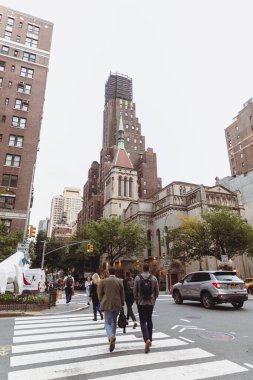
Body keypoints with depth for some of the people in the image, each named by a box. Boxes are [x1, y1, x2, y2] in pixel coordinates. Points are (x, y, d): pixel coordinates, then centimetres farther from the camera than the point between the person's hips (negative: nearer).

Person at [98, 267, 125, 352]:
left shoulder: (104, 281, -4)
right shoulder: (120, 281, -3)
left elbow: (100, 294, 2)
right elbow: (122, 294, 1)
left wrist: (101, 303, 17)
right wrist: (122, 304, 12)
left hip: (107, 304, -2)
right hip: (117, 304, 2)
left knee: (108, 323, 3)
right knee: (114, 321, 21)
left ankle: (111, 336, -23)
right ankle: (112, 338, 26)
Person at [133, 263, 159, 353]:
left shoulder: (137, 278, -8)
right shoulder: (154, 278, -2)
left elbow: (135, 291, -5)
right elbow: (157, 292, 2)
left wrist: (137, 301, 9)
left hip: (141, 303, -3)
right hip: (151, 303, 3)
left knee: (143, 322, 0)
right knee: (149, 321, 18)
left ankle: (147, 339, -19)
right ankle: (149, 339, 26)